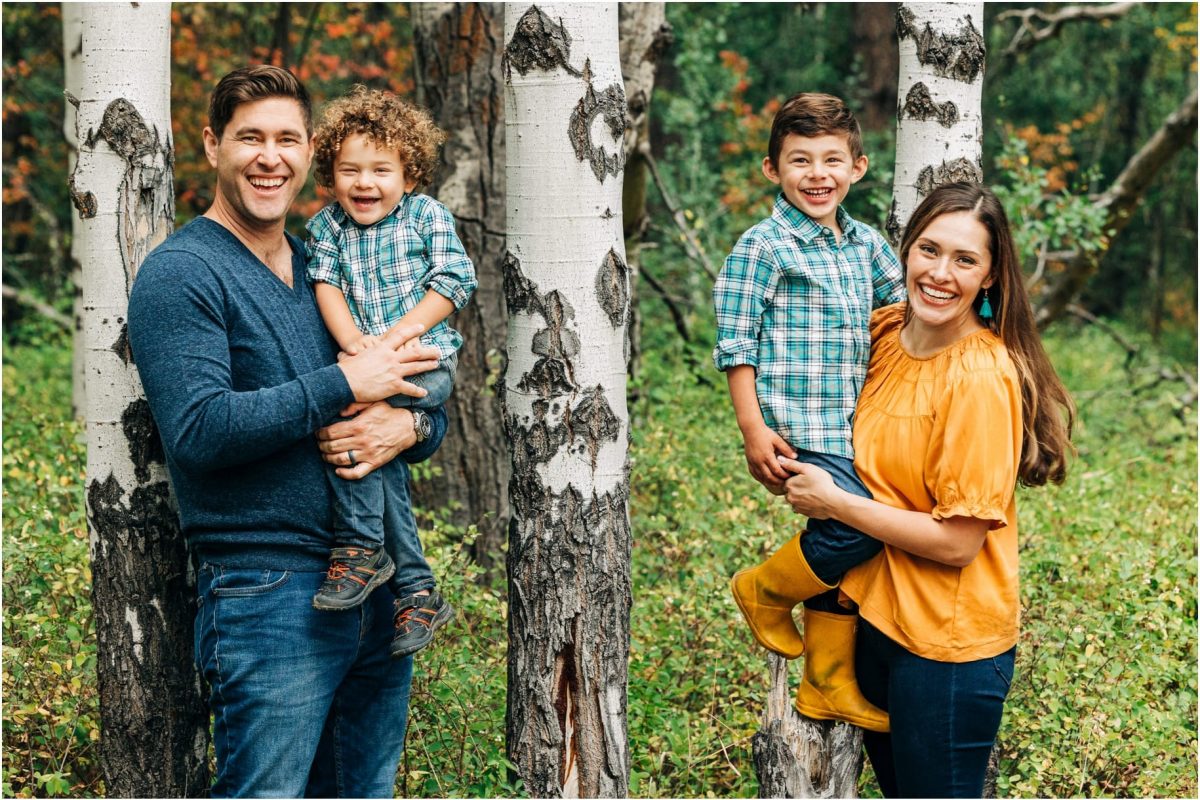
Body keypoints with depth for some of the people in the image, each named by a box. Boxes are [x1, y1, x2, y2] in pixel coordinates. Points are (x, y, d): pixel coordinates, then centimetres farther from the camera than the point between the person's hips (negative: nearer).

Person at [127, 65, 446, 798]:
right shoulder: (180, 275, -6)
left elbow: (431, 408, 17)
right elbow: (200, 430, -19)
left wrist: (405, 428, -8)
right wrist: (346, 385, -16)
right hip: (269, 594, -7)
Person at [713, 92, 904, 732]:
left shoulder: (866, 243, 11)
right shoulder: (763, 247, -8)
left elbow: (903, 304, 29)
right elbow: (736, 344, -9)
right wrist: (753, 429, -13)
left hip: (855, 426, 7)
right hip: (799, 428, -7)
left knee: (844, 545, 9)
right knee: (858, 529, -21)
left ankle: (831, 688, 22)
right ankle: (765, 590, 6)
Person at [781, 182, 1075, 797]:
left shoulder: (982, 378, -22)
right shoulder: (889, 331, -1)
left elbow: (958, 542, -22)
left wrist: (834, 503, -17)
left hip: (948, 640, -7)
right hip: (876, 611, 7)